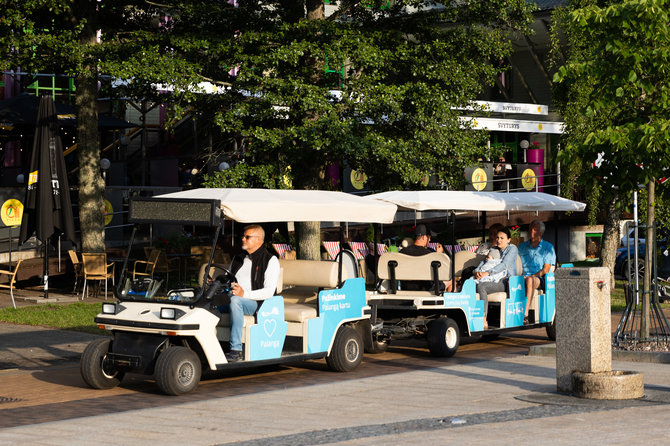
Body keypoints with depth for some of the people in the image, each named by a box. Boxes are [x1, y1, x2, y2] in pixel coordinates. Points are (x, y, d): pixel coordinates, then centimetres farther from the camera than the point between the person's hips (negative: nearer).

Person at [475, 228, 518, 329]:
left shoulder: (512, 249, 3)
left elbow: (504, 265, -13)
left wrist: (487, 273, -26)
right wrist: (477, 272, -9)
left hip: (506, 280, -6)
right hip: (495, 280, 6)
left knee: (481, 287, -32)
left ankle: (484, 321, -35)